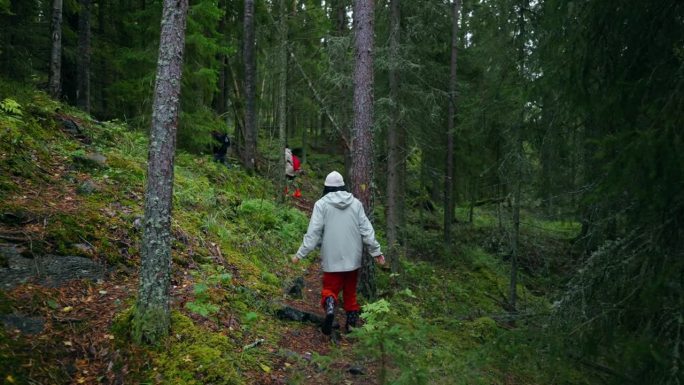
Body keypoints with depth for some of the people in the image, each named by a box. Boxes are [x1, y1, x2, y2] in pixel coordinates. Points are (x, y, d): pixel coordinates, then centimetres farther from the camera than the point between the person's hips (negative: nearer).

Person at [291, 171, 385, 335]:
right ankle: (352, 323, 16)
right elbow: (366, 229, 1)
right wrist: (376, 251, 7)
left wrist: (300, 254, -4)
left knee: (330, 288, 7)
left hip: (332, 258, -3)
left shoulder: (321, 204, -6)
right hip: (353, 258, 3)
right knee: (350, 291, 18)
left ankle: (329, 306, -24)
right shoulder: (356, 203, 3)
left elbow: (313, 232, -10)